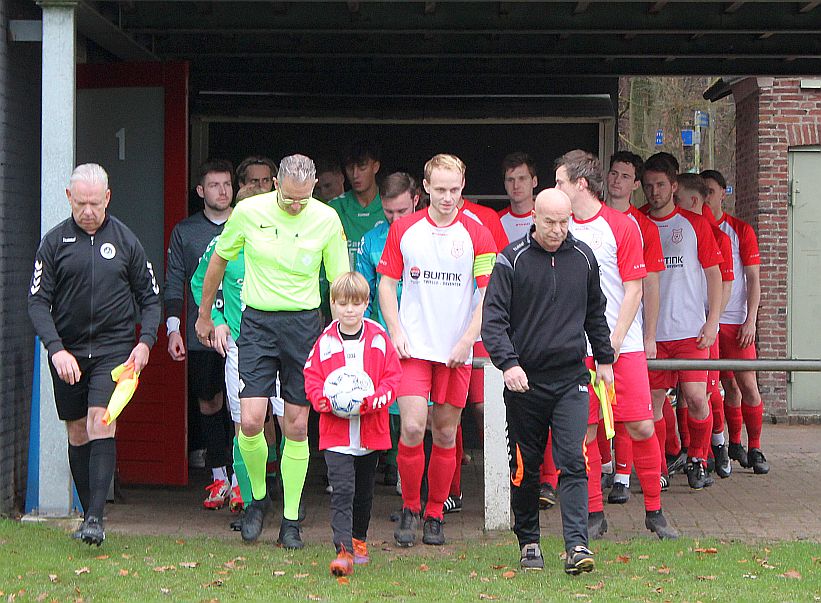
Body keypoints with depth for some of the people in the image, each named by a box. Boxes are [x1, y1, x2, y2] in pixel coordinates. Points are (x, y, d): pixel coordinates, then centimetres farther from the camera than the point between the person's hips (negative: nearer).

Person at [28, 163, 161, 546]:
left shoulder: (125, 240, 3)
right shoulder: (54, 241, 2)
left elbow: (150, 296, 9)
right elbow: (38, 302, -1)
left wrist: (145, 342, -6)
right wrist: (56, 349, -14)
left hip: (114, 348, -2)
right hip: (67, 351, 2)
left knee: (101, 426, -16)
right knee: (77, 435, 7)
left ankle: (96, 518, -20)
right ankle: (87, 514, 18)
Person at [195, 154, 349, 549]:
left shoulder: (327, 220, -4)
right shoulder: (248, 212, -5)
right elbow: (219, 261, 11)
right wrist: (204, 316, 19)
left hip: (304, 323, 0)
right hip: (257, 322, 0)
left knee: (296, 426, 1)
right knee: (251, 422, -10)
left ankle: (291, 520, 13)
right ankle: (258, 498, 16)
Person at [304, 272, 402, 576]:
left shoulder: (378, 338, -1)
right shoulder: (325, 341, -1)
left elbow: (392, 376, 0)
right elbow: (311, 378, 4)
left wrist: (372, 400, -16)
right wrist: (327, 401, -15)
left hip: (371, 433, 2)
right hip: (335, 432, -2)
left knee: (363, 491, 18)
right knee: (342, 491, -13)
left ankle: (359, 539, 37)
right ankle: (343, 550, -17)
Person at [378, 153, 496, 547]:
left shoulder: (476, 235, 0)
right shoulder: (403, 230, 4)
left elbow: (489, 294, -1)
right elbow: (386, 283, 8)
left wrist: (467, 340, -10)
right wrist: (396, 331, -4)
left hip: (456, 351, 0)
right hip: (413, 347, 0)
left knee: (446, 435, 5)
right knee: (412, 427, -12)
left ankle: (435, 514, 19)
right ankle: (409, 509, 7)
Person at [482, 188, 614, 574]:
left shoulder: (583, 258, 7)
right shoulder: (511, 260, -4)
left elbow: (595, 313, 22)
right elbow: (493, 318, -7)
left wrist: (604, 360, 22)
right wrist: (507, 363, -21)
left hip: (572, 380, 2)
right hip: (525, 381, -1)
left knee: (573, 462, -10)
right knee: (525, 467, 8)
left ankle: (577, 545, -14)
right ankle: (528, 543, 22)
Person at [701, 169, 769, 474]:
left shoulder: (741, 231, 2)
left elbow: (753, 279, 2)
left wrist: (750, 320, -7)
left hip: (736, 321, -1)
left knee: (748, 386, -5)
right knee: (728, 386, 6)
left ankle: (754, 449, 4)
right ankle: (734, 443, 19)